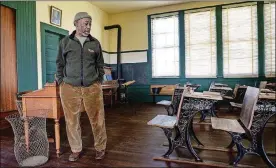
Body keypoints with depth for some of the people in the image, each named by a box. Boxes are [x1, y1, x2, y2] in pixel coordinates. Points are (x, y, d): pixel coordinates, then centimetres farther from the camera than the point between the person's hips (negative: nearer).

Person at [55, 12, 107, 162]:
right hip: (69, 88, 1)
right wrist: (61, 82, 5)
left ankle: (100, 148, 25)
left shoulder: (95, 43, 7)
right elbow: (60, 64, 11)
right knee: (72, 121, 9)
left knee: (97, 119, 5)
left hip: (92, 88, 0)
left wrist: (99, 82, 6)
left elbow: (100, 65, 13)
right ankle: (76, 149, 29)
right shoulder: (65, 42, 6)